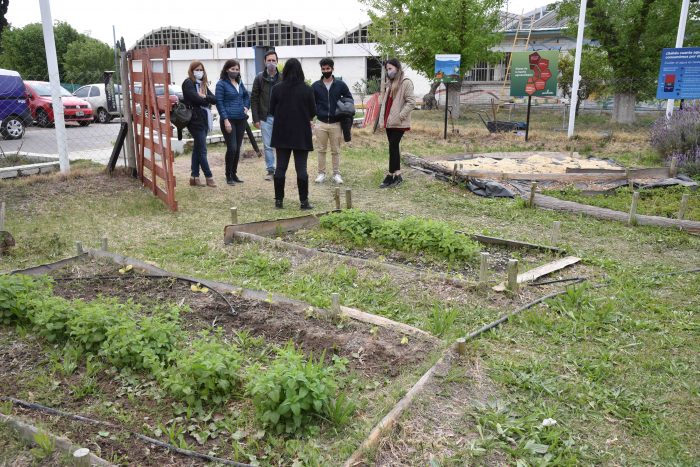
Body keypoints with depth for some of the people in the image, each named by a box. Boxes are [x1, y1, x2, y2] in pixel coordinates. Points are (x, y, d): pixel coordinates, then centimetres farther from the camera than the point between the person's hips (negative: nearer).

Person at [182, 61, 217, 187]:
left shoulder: (203, 84, 17)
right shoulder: (188, 83, -5)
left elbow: (214, 99, 5)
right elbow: (195, 98, -19)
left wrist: (204, 97, -13)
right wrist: (207, 101, -3)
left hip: (204, 119, 8)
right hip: (195, 120, -8)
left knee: (197, 149, 10)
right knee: (202, 150, -4)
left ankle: (194, 177, 15)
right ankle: (209, 177, 1)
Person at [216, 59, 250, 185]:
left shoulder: (239, 82, 12)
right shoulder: (221, 84, -5)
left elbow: (247, 95, 28)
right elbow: (219, 103, -9)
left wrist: (246, 107, 10)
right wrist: (225, 120, -15)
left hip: (241, 119, 6)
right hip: (229, 120, -6)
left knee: (238, 148, 8)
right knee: (232, 148, -10)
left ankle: (234, 174, 18)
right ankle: (228, 175, 4)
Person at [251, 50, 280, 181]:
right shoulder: (259, 78, 3)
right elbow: (254, 99, 3)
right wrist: (256, 119, -2)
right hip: (265, 117, 1)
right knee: (268, 146, 6)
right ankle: (270, 170, 16)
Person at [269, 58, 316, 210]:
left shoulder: (277, 88, -5)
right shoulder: (306, 89, -8)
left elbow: (272, 110, 2)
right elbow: (313, 112, -3)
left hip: (281, 133, 2)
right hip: (301, 134, -1)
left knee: (280, 167, 9)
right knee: (301, 168, 3)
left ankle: (279, 200, 13)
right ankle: (304, 201, 5)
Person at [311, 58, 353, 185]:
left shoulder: (340, 85, 3)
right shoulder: (316, 86, 4)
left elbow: (349, 99, 11)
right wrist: (316, 112, -4)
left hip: (336, 123, 0)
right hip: (321, 123, 1)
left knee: (336, 150, 5)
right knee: (321, 150, 6)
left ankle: (336, 174, 12)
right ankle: (321, 174, 14)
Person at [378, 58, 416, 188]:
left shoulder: (406, 82, -8)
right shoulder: (389, 83, 18)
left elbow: (411, 102, -15)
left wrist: (400, 116, -18)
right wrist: (382, 118, 12)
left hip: (398, 123, -8)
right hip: (389, 122, 8)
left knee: (393, 147, -8)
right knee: (393, 148, 9)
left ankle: (391, 175, -2)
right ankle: (397, 175, 14)